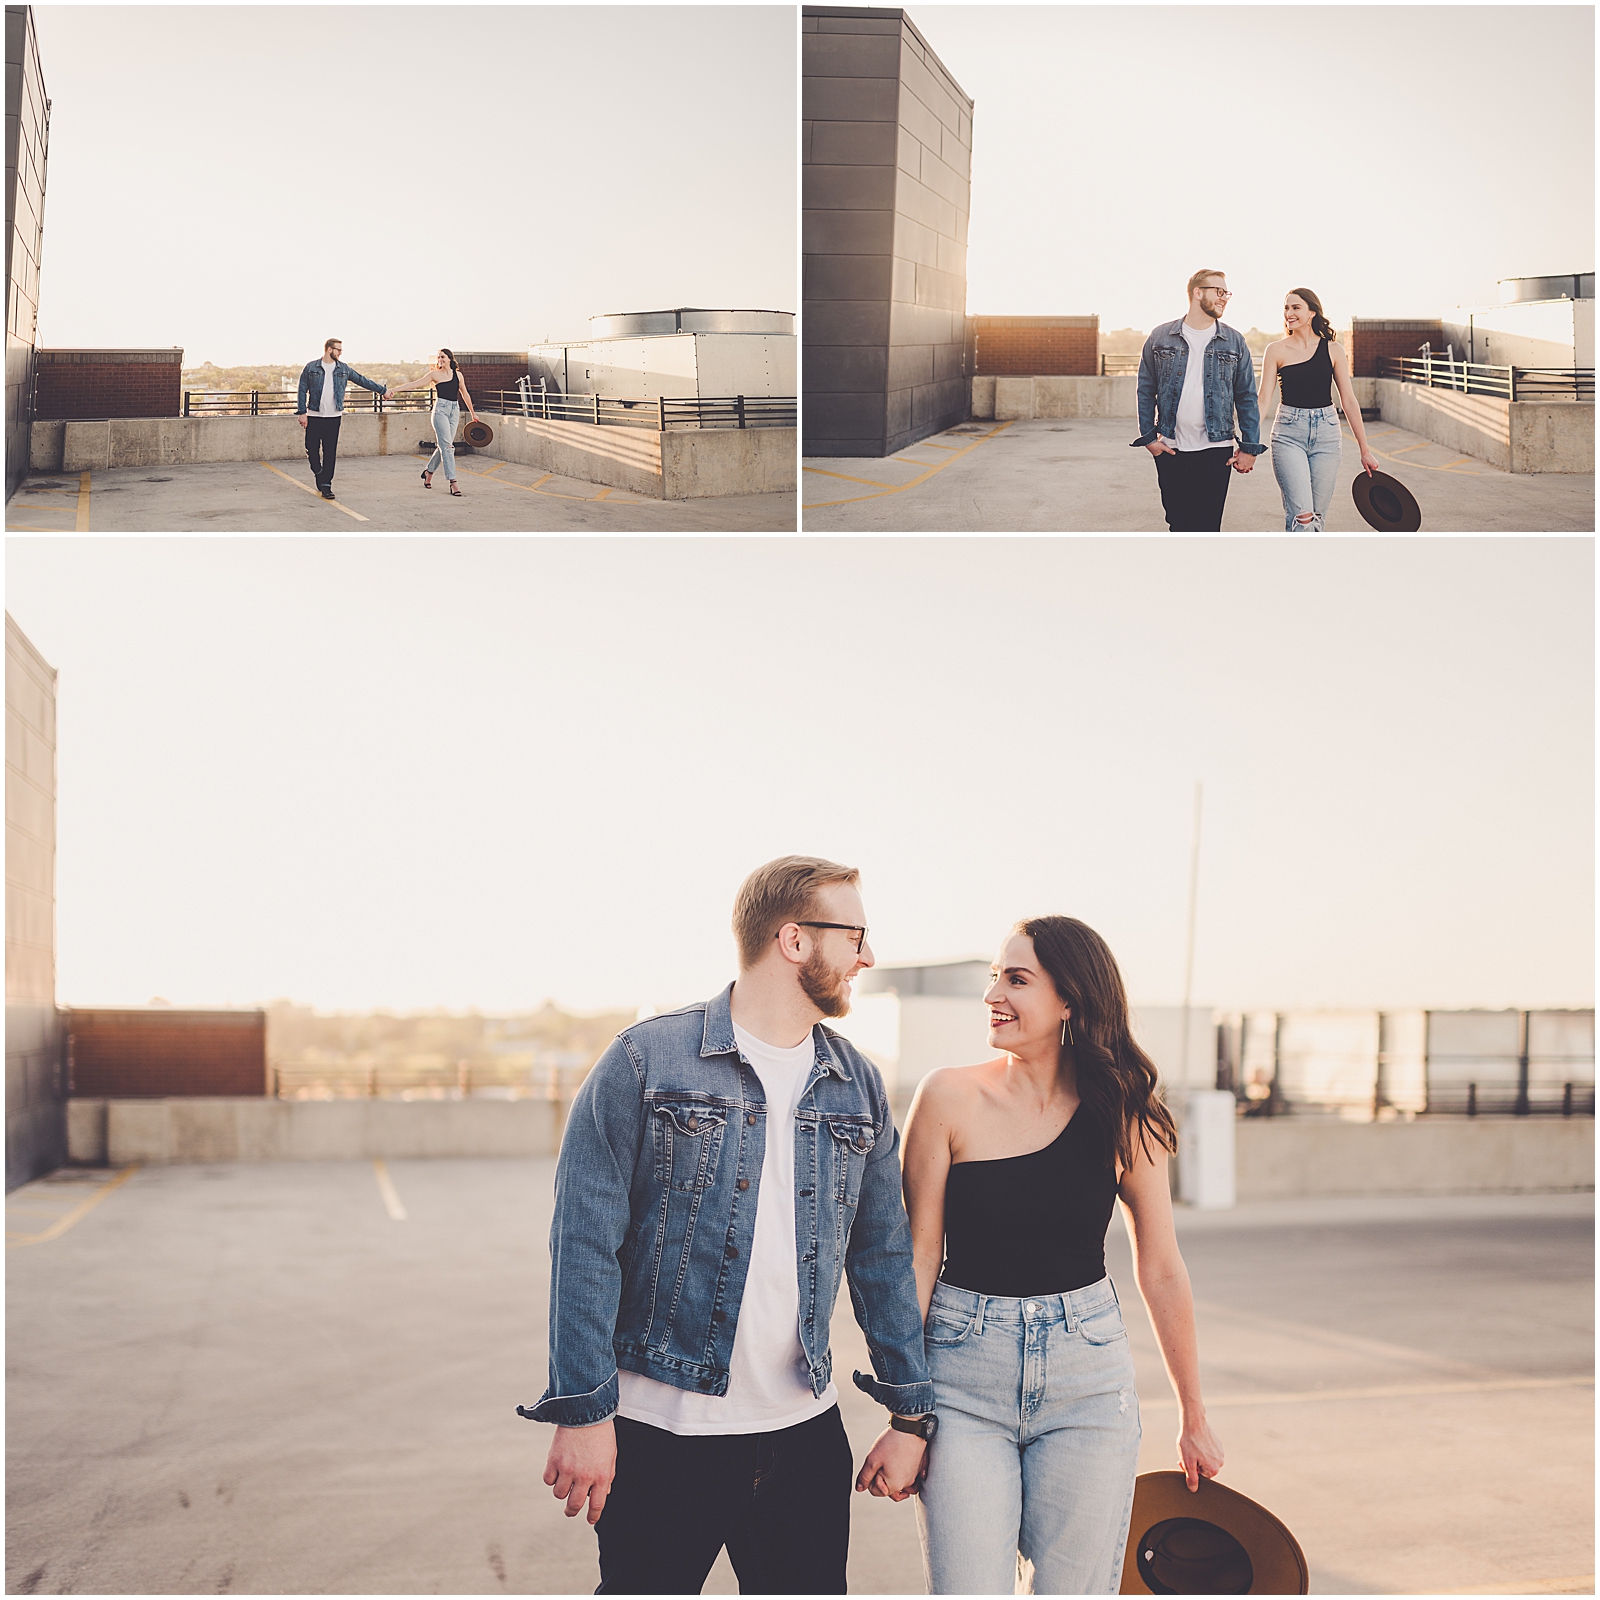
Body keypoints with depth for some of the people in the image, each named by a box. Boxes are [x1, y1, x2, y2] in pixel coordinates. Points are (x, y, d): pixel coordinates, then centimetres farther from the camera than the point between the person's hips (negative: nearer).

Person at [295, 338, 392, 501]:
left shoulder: (343, 369, 8)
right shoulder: (311, 368, 1)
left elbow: (362, 380, 15)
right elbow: (302, 391, 1)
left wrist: (383, 390, 16)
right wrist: (302, 412, -6)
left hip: (333, 417, 1)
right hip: (314, 416, -1)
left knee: (330, 452, -4)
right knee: (312, 449, 2)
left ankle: (326, 485, -1)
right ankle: (319, 475, 29)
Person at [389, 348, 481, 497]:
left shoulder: (457, 374, 13)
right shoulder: (435, 374, 2)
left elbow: (464, 394, 22)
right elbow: (415, 383, -1)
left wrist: (473, 413, 28)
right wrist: (396, 388, -10)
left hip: (454, 410, 4)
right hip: (441, 409, -4)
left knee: (443, 446, 6)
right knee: (447, 445, -12)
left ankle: (429, 471, 29)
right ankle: (453, 481, -16)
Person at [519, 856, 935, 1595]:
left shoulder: (857, 1086, 9)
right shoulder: (647, 1061, -7)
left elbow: (883, 1254, 13)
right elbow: (585, 1245, -8)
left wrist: (910, 1412, 10)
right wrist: (582, 1411, -12)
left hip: (804, 1436, 4)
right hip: (661, 1435, -4)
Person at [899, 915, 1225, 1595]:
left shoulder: (1124, 1113, -1)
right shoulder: (950, 1097, -5)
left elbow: (1161, 1271, 7)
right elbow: (919, 1254, -2)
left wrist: (1193, 1418, 12)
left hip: (1087, 1376, 1)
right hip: (964, 1374, -1)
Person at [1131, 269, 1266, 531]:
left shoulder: (1234, 342, 6)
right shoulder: (1160, 337, 5)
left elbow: (1247, 398, 7)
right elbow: (1146, 391, 9)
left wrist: (1250, 447, 1)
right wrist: (1148, 437, 1)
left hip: (1215, 451, -1)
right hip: (1169, 450, 1)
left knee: (1206, 529, -6)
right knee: (1178, 526, 8)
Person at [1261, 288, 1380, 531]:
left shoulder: (1333, 350, 4)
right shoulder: (1277, 350, 1)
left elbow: (1349, 400, 6)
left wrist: (1365, 450, 7)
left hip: (1326, 433, 2)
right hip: (1289, 435, -2)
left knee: (1317, 518, 3)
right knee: (1301, 516, -15)